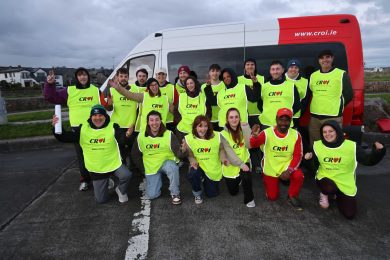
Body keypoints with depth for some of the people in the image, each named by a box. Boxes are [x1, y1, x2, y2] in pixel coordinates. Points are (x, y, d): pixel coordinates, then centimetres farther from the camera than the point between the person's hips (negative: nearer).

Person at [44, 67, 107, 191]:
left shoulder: (96, 90, 4)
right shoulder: (69, 91, 5)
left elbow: (103, 107, 2)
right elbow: (51, 97, 4)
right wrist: (49, 84, -10)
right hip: (77, 128, 1)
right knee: (81, 155, 10)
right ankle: (85, 179, 25)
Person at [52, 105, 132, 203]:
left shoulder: (113, 127, -12)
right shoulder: (82, 129, -4)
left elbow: (123, 141, -28)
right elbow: (65, 137, -4)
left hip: (114, 163, -2)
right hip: (96, 169, 2)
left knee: (126, 175, -32)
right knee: (101, 199, 8)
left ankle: (121, 191, 5)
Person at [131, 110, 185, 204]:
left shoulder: (169, 135, -14)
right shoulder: (141, 137, -6)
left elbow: (178, 153, -17)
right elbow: (135, 154, 8)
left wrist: (182, 151, -37)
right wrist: (143, 168, 4)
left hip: (166, 162, -2)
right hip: (151, 168, 3)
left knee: (172, 167, -38)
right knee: (152, 195, -5)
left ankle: (175, 193, -13)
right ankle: (158, 180, 28)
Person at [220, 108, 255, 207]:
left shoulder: (243, 129, -6)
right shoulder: (224, 134, -14)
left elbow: (249, 145, -20)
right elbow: (230, 153, -19)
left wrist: (246, 128, -23)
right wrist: (241, 164, -27)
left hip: (244, 161, 0)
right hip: (231, 165, 0)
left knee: (246, 177, -33)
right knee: (233, 192, 12)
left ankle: (249, 199, -6)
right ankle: (238, 180, 46)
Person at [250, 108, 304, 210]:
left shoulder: (296, 135, -12)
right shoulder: (267, 133, -19)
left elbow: (297, 156, -10)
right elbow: (252, 145, -30)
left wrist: (289, 170, -24)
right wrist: (254, 136, -53)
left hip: (287, 166, 1)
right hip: (270, 169, -1)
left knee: (299, 176, -30)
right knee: (272, 197, 4)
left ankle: (292, 197, 0)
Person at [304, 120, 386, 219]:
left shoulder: (351, 146, -16)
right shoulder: (317, 145, -11)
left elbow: (369, 160, -12)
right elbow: (314, 165, -1)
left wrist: (379, 151, -30)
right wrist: (309, 158, -22)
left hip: (346, 183, 1)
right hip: (325, 178, -1)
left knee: (349, 214, -1)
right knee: (330, 188, -37)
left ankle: (338, 195, 31)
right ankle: (324, 194, 3)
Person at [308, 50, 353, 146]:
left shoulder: (341, 74, 1)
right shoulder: (313, 75, 14)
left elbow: (348, 95, 2)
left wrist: (337, 107, 2)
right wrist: (317, 105, 11)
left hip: (333, 117, -4)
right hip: (314, 116, 5)